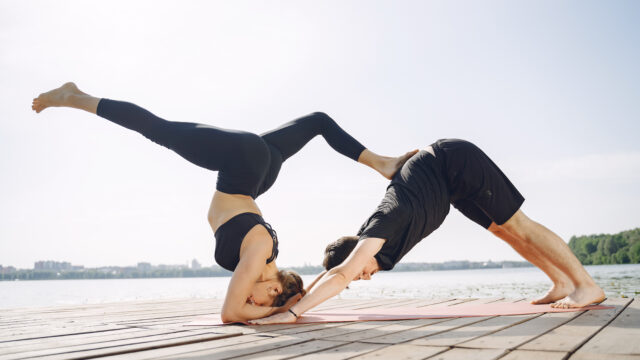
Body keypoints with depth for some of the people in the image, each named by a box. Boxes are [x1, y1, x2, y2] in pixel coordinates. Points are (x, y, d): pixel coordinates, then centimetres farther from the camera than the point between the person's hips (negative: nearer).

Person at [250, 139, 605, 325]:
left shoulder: (381, 228, -28)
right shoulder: (370, 240, -5)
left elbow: (340, 277, -39)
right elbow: (329, 273, 5)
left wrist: (292, 313, -41)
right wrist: (291, 300, 0)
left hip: (457, 163, -7)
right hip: (448, 178, 7)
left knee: (518, 225, -6)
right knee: (504, 230, 11)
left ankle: (587, 285, 2)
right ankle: (562, 284, 20)